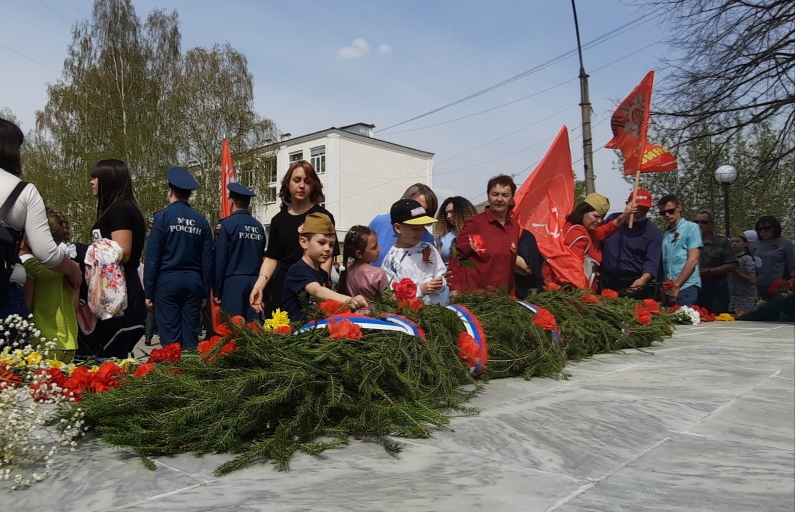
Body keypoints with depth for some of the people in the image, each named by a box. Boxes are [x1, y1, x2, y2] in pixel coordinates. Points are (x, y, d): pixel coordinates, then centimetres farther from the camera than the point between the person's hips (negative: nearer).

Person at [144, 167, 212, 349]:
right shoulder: (201, 221, 5)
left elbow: (152, 257, -7)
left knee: (170, 335, 0)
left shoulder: (162, 217, -5)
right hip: (193, 281, 3)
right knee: (191, 333, 7)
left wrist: (148, 291, -1)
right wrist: (205, 292, 12)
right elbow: (207, 260, 6)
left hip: (168, 280, -3)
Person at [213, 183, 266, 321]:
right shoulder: (259, 226, 8)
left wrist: (217, 291, -2)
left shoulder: (228, 224, -6)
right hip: (255, 282, 5)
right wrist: (257, 281, 16)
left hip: (233, 282, -5)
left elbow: (220, 260, -7)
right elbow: (261, 257, 10)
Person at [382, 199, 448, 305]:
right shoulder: (391, 259, -5)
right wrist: (420, 290, -13)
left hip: (437, 306, 4)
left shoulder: (428, 248, 6)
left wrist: (440, 284, -9)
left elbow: (441, 276, 10)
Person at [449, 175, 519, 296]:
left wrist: (512, 293, 10)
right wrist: (455, 288, -14)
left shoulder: (514, 227, 8)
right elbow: (456, 256, -7)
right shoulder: (475, 223, -8)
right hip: (474, 294, -5)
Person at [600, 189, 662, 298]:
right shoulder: (613, 219, 8)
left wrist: (643, 280, -29)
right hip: (605, 280, 3)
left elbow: (652, 262, -11)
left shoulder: (653, 232, -2)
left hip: (633, 283, -3)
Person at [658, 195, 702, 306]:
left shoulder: (691, 228, -1)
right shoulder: (665, 234, 16)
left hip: (686, 287, -6)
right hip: (669, 289, 6)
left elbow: (693, 260, -9)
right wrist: (664, 288, 5)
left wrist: (676, 286, -12)